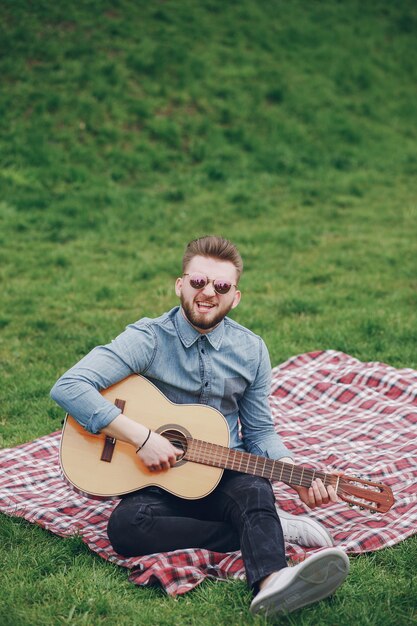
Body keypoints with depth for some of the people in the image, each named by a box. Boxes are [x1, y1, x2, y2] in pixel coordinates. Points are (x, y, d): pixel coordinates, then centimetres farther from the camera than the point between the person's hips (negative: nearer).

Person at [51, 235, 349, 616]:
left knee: (255, 490, -32)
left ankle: (271, 584, -61)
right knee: (126, 526, -33)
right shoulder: (148, 339, -10)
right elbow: (68, 387, -20)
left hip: (227, 475, 2)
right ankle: (273, 529, -26)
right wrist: (141, 437, -25)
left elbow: (259, 432, 12)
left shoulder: (251, 350, 4)